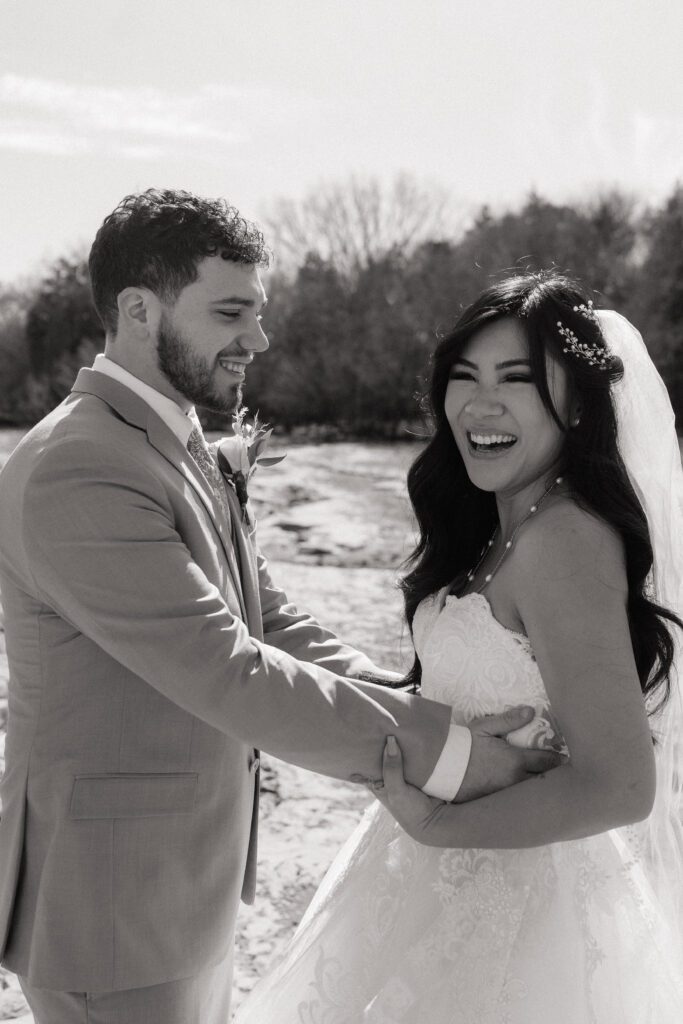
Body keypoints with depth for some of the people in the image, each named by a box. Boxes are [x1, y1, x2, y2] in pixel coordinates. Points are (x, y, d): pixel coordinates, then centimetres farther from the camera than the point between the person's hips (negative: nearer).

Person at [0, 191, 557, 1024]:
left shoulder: (180, 447, 8)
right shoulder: (78, 473, -24)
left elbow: (268, 626, 6)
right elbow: (231, 676, -26)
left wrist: (421, 714, -6)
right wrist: (438, 751, -20)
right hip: (113, 913, -9)